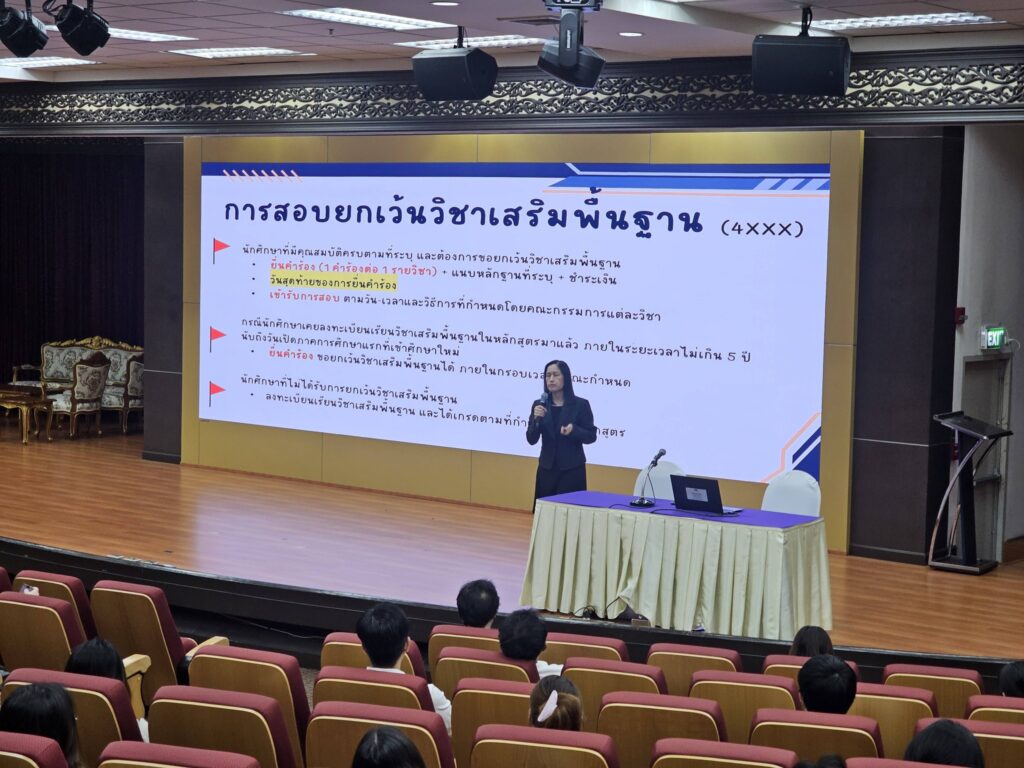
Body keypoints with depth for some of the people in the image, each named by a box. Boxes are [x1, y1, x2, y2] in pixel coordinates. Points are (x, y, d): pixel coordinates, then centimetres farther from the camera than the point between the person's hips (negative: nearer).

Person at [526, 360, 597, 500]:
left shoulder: (580, 404, -4)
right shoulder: (539, 405, 3)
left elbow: (591, 436, 0)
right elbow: (531, 440, 0)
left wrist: (574, 430, -19)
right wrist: (536, 419, -17)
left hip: (572, 469, -3)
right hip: (547, 469, 3)